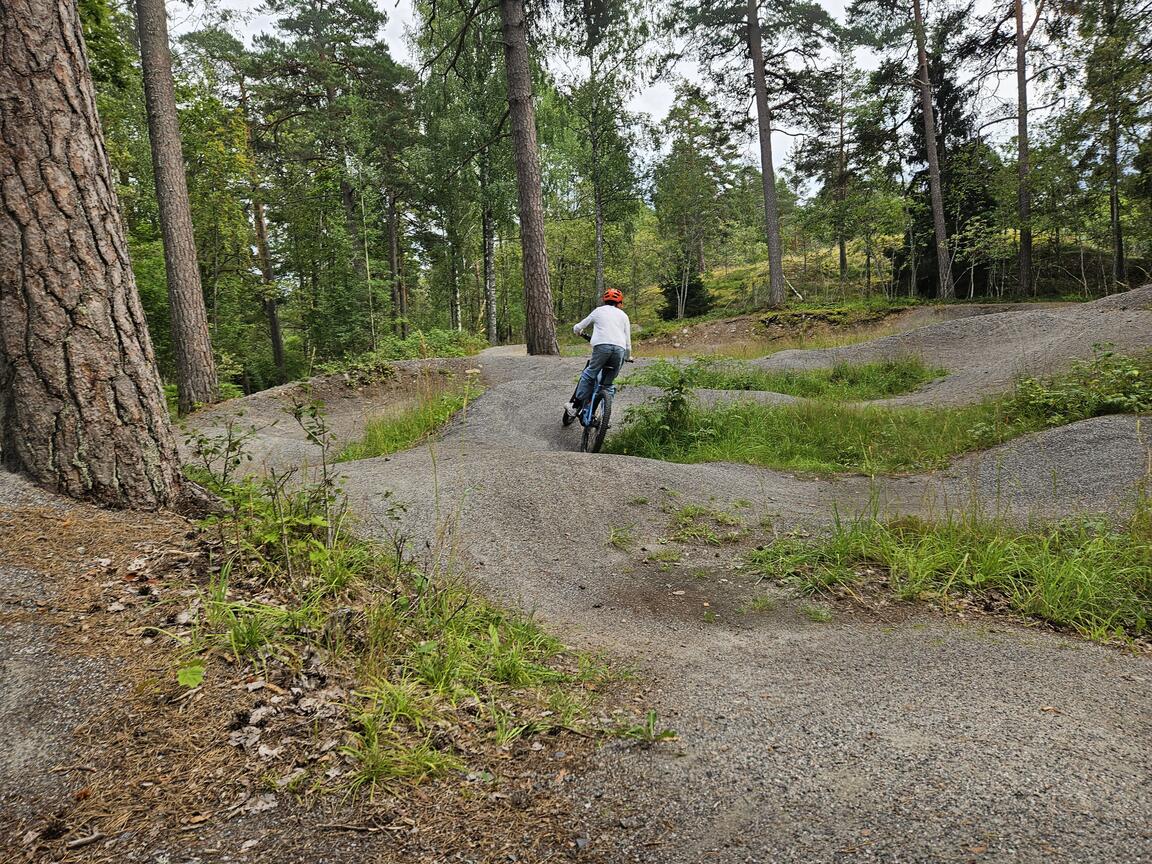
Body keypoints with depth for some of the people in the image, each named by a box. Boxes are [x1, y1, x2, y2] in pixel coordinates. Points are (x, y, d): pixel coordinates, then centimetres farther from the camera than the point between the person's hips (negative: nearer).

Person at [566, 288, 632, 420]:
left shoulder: (598, 311, 22)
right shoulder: (623, 315, 25)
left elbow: (578, 328, 27)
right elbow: (628, 341, 23)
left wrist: (578, 331, 50)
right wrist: (627, 357, 37)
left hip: (602, 346, -2)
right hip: (620, 349, 2)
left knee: (588, 376, 10)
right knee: (608, 383, 11)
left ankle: (575, 407, 2)